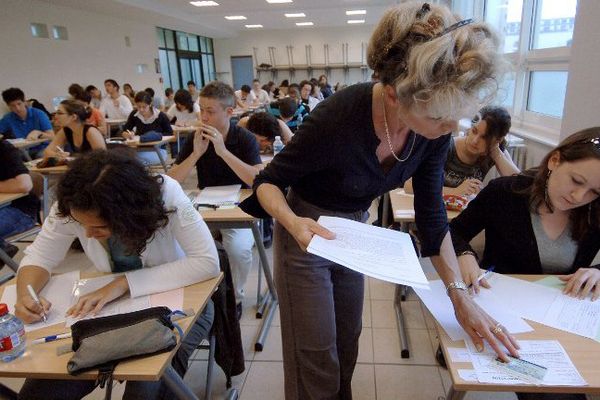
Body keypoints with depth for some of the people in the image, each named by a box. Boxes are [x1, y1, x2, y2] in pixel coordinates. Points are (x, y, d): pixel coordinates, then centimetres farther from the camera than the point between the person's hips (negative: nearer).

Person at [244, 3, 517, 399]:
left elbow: (432, 213, -7)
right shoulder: (338, 118, -34)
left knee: (348, 342, 22)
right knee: (317, 357, 9)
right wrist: (293, 222, -40)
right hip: (308, 233, -5)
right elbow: (268, 180, -19)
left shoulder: (435, 127, -17)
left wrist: (460, 293, -10)